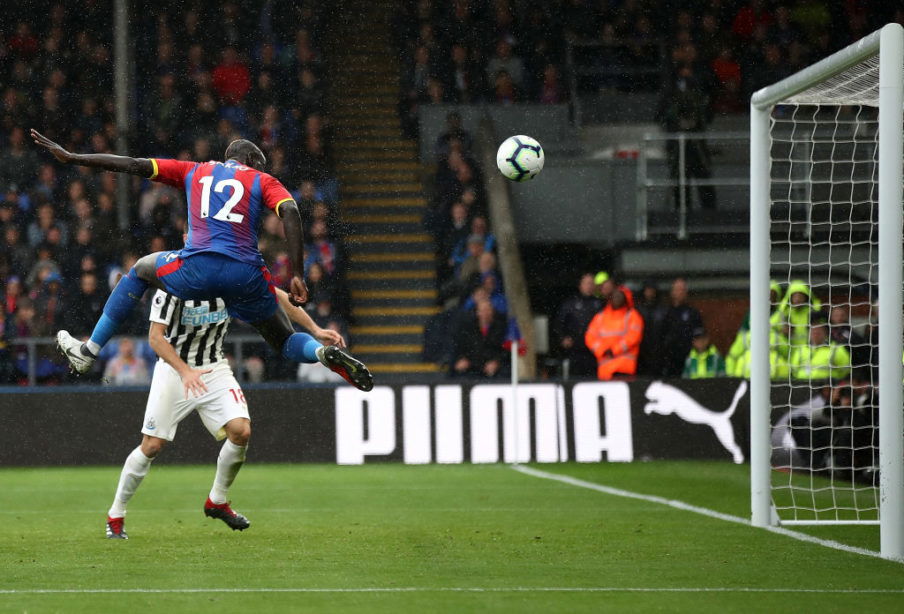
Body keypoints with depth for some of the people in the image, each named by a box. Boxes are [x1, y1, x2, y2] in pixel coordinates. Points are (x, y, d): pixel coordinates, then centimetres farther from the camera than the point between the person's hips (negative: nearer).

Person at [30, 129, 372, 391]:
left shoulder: (194, 172, 22)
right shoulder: (263, 181, 16)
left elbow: (133, 165, 19)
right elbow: (290, 213, -3)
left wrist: (71, 158, 25)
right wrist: (297, 276, -7)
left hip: (196, 269, 1)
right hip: (245, 274, -1)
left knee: (141, 269, 33)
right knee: (284, 342, 19)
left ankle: (88, 352, 35)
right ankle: (326, 353, -16)